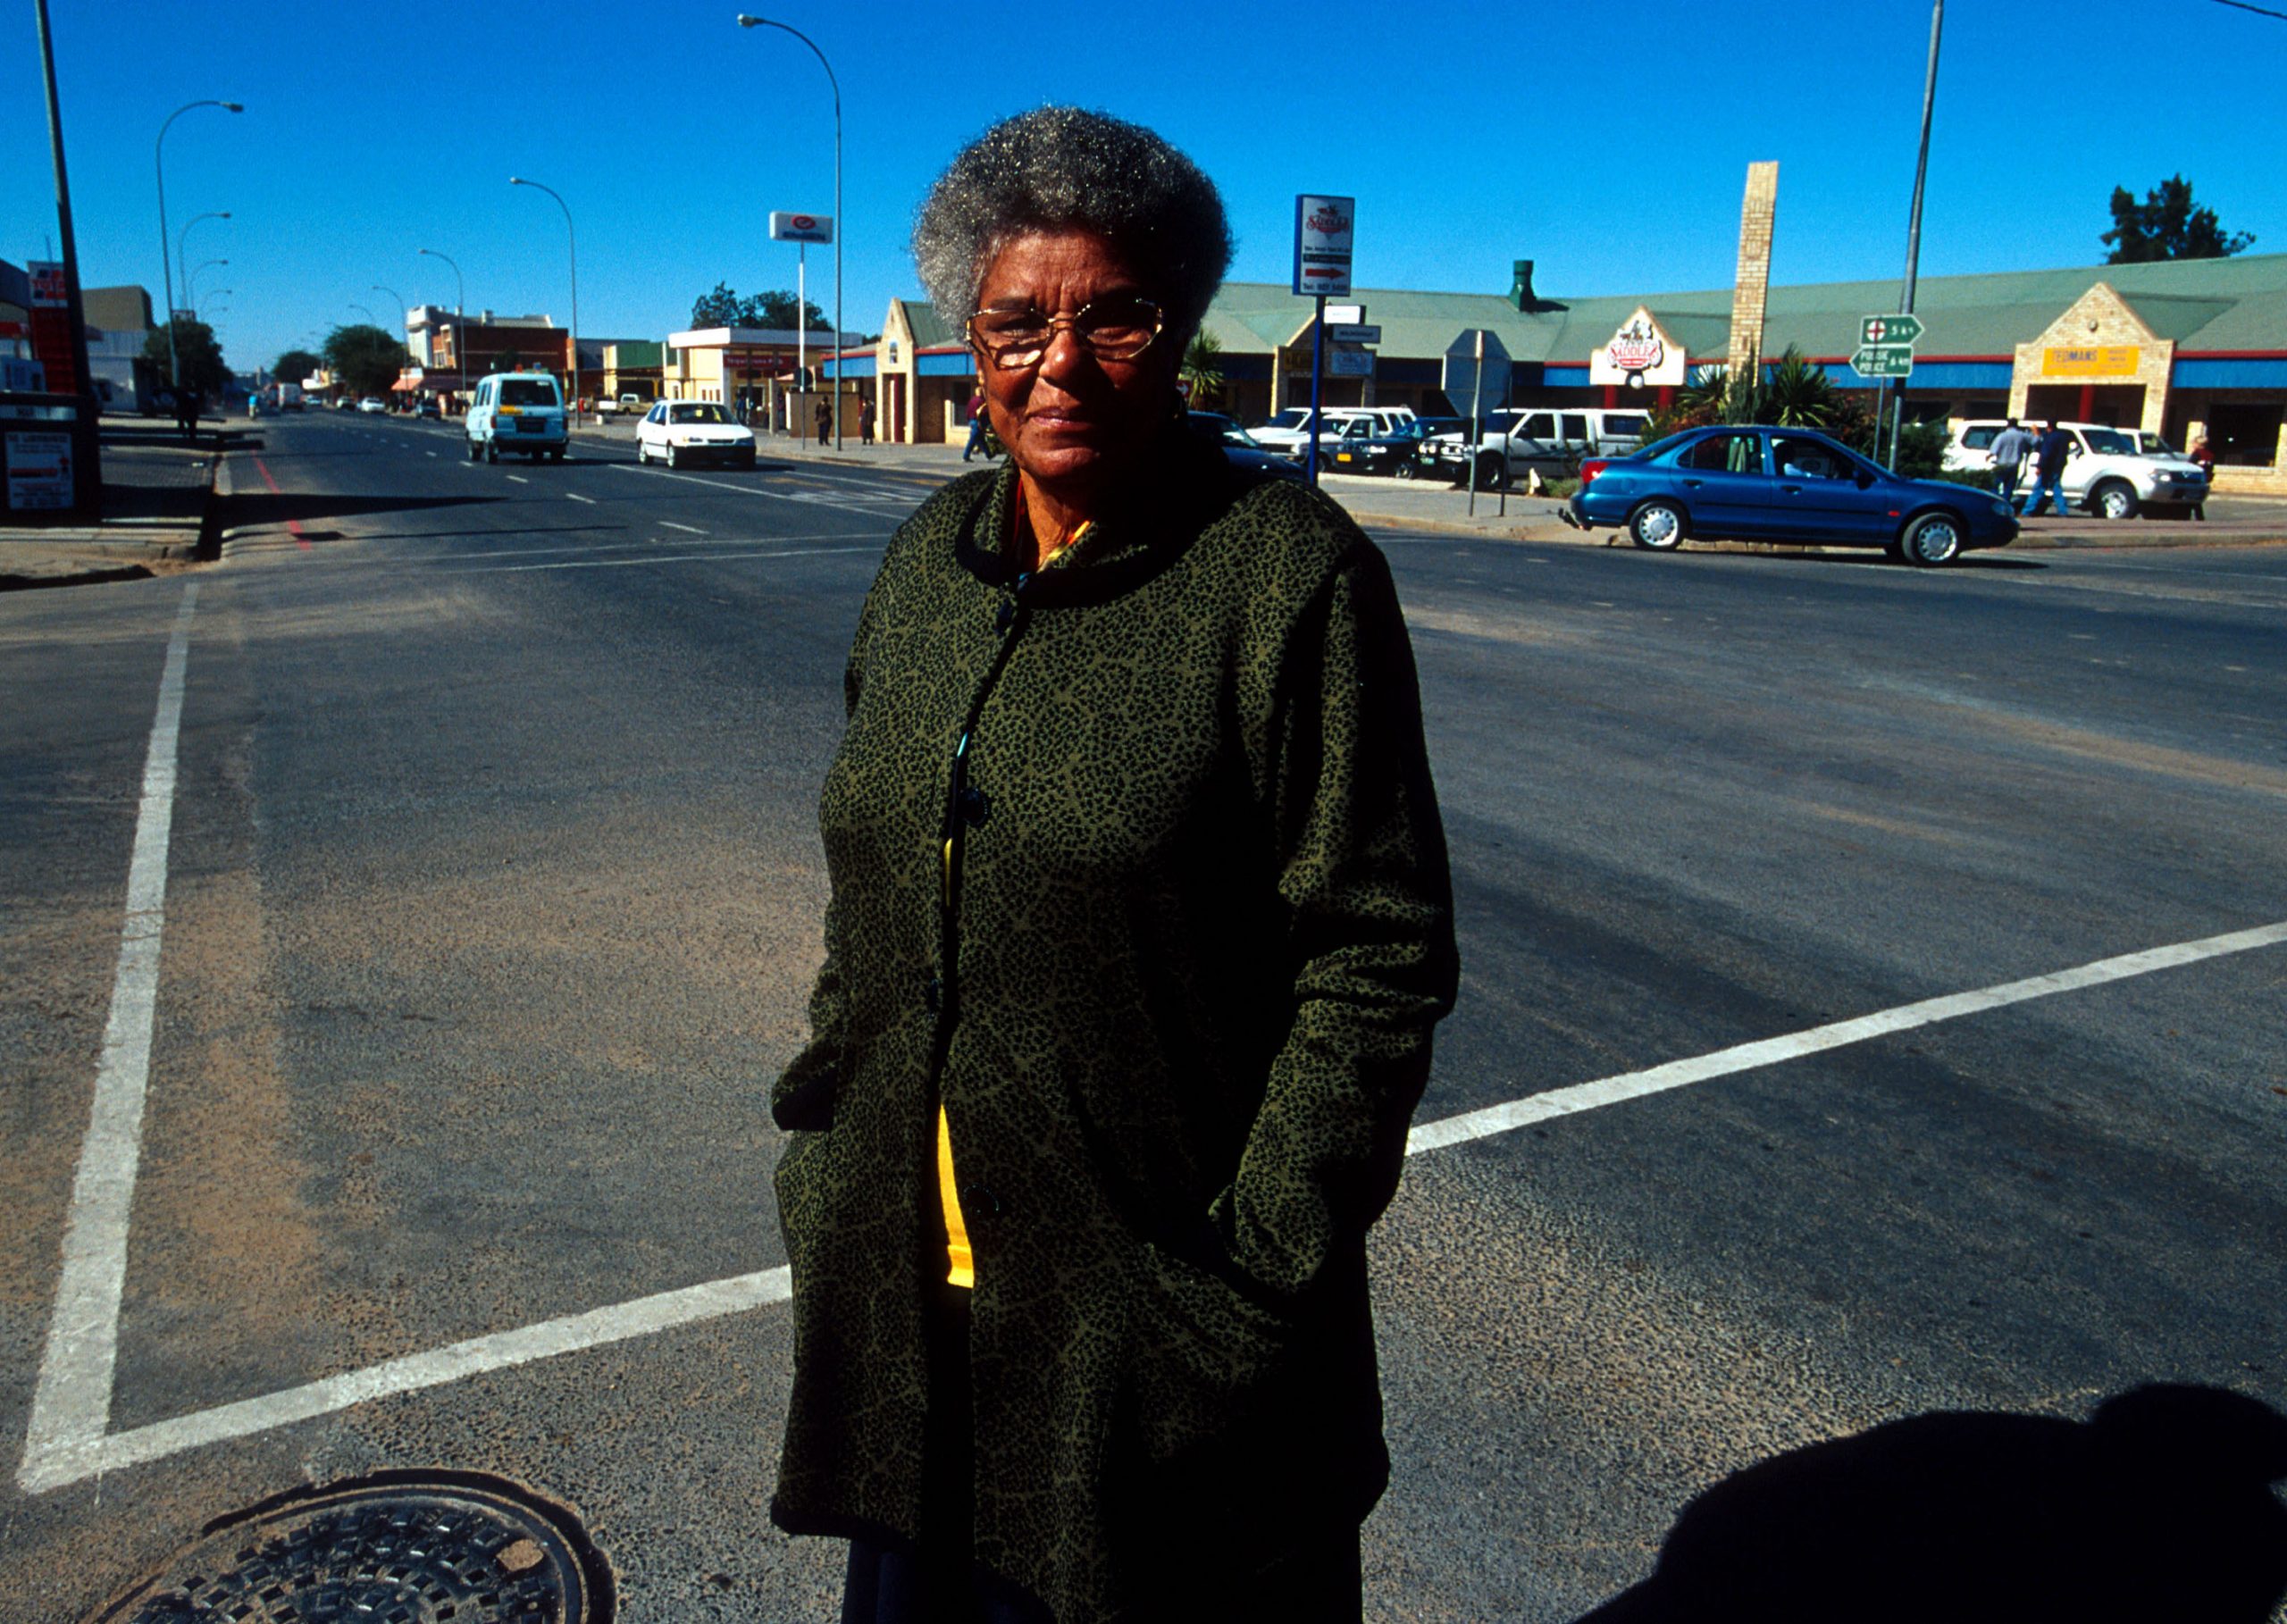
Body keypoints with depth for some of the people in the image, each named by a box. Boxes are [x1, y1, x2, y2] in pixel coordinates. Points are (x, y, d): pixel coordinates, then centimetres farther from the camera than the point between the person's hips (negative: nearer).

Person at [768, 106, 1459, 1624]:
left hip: (1154, 1290, -5)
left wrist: (1262, 1272, -15)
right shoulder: (931, 557, 5)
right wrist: (827, 1147, 11)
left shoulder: (1292, 574, -15)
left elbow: (1376, 957, -15)